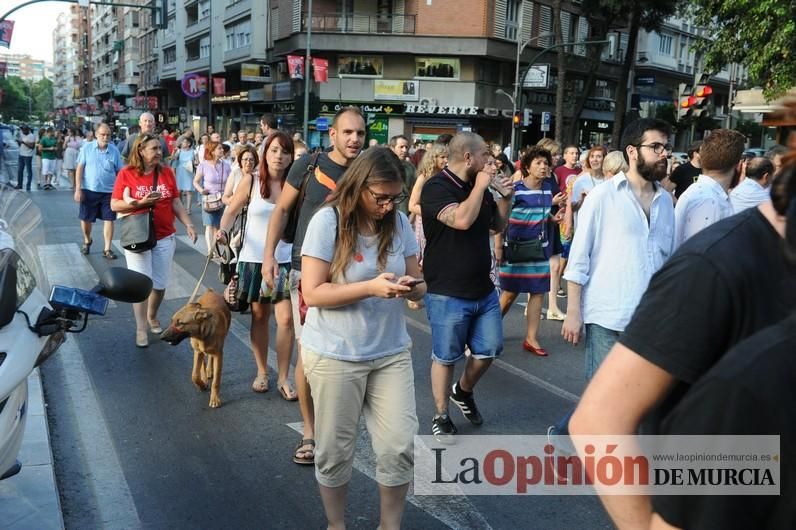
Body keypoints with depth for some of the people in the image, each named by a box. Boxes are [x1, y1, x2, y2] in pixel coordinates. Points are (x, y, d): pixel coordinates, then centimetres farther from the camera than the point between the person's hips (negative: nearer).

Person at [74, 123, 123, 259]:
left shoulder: (114, 150, 0)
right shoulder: (87, 148, -2)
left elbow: (120, 172, 6)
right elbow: (79, 168, -2)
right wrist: (78, 189, -7)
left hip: (109, 191, 0)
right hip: (89, 190, 0)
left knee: (109, 219, 0)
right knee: (85, 218, 11)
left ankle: (107, 249, 9)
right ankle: (87, 241, 38)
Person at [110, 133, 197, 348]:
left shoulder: (167, 172, 3)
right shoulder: (126, 174, -7)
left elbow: (176, 203, 6)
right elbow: (114, 205, -7)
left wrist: (188, 225, -5)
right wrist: (141, 203, -20)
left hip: (165, 237, 3)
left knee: (160, 284, 10)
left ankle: (152, 316, 35)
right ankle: (140, 329, 9)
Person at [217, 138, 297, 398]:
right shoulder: (251, 180, -4)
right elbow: (232, 210, 1)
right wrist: (223, 230, -15)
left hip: (285, 260, 0)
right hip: (254, 258, 0)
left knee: (286, 318, -5)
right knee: (259, 316, 12)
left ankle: (283, 377, 10)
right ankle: (262, 372, 28)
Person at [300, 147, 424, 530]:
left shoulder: (399, 222, 0)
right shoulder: (328, 221, -14)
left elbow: (416, 284, 6)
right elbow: (312, 293, -17)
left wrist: (412, 287, -19)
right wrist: (371, 287, -27)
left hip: (391, 352, 4)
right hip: (335, 355, -3)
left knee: (401, 445, 3)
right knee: (336, 449, 10)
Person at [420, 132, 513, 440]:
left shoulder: (479, 187, 8)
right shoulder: (436, 188, -14)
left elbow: (498, 226, 18)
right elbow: (461, 219, -31)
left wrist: (505, 198, 2)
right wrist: (480, 187, -18)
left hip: (484, 290, 7)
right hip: (448, 294, -7)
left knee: (489, 350, 12)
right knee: (445, 357, 6)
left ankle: (463, 392, 39)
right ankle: (441, 417, 22)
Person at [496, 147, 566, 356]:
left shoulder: (549, 188, 4)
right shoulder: (514, 189, -12)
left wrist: (553, 217, -3)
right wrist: (498, 247, -15)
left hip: (540, 248, 5)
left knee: (538, 292, 4)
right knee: (510, 293, 4)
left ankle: (531, 339, 13)